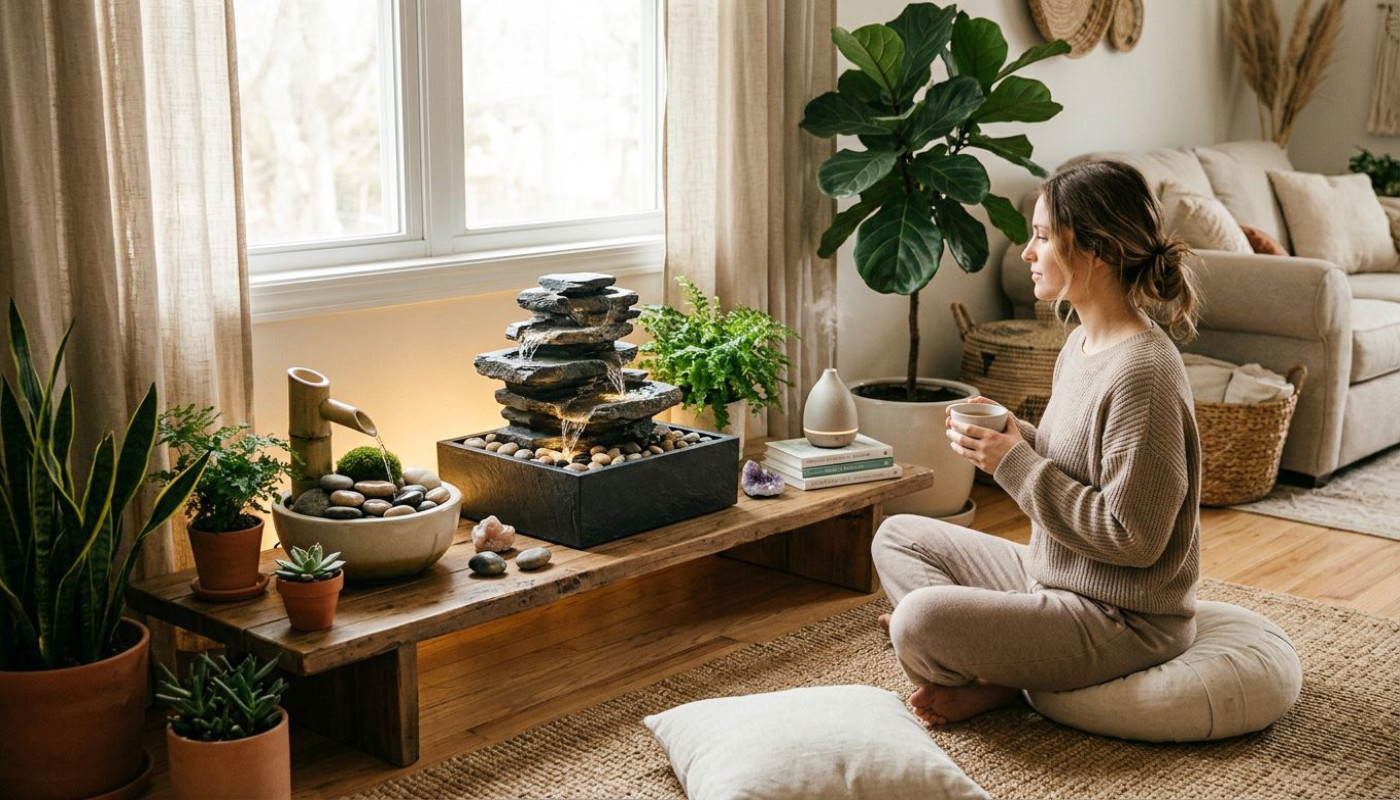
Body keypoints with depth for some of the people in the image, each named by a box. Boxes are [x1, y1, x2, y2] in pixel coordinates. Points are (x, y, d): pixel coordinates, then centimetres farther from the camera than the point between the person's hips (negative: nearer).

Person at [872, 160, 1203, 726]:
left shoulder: (1142, 373, -25)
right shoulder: (1082, 342, 6)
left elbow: (1132, 537, -25)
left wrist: (1015, 464, -21)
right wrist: (1016, 436, -2)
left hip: (1123, 618, -10)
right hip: (1051, 575, 10)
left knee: (918, 621, -28)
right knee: (897, 537, 14)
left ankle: (996, 686, 3)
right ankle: (987, 662, -3)